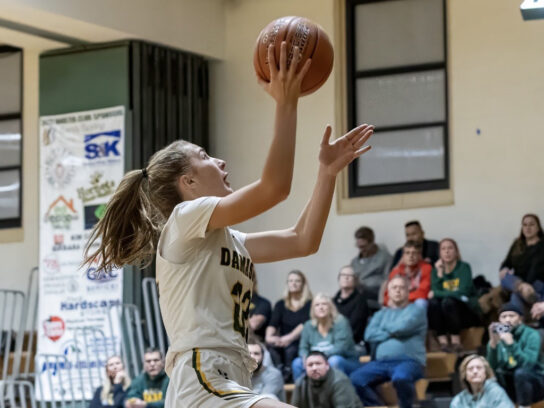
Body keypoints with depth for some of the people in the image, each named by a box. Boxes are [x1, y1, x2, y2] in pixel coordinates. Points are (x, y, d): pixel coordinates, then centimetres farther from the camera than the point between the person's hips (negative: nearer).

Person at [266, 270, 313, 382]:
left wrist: (289, 337, -27)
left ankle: (288, 373, -36)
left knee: (291, 349, -37)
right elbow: (273, 323, 3)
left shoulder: (309, 304, 6)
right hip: (282, 342, 3)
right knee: (271, 345, -31)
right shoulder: (281, 304, 17)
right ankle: (280, 372, -41)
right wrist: (269, 336, -21)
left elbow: (304, 324, -10)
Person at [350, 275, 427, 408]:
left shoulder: (415, 310, 8)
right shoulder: (381, 314, 23)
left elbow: (402, 327, -11)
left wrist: (386, 327, 9)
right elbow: (369, 335, 6)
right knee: (355, 379, -22)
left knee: (400, 378, -41)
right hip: (381, 362, 5)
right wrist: (392, 333, -4)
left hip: (408, 361, -5)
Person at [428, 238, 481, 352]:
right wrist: (439, 273, -14)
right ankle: (443, 342, -30)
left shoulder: (464, 267, -4)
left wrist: (437, 294, -13)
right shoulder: (437, 269, 7)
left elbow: (463, 292, -17)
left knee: (448, 302, -32)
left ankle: (456, 342, -27)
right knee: (433, 302, -26)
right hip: (444, 317, 3)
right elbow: (435, 292, -5)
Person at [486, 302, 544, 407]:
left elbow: (528, 364, -28)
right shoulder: (497, 337, -2)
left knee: (520, 373, -34)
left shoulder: (531, 335, -14)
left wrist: (511, 344, -36)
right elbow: (492, 366, -14)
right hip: (512, 386, 4)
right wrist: (493, 343, -27)